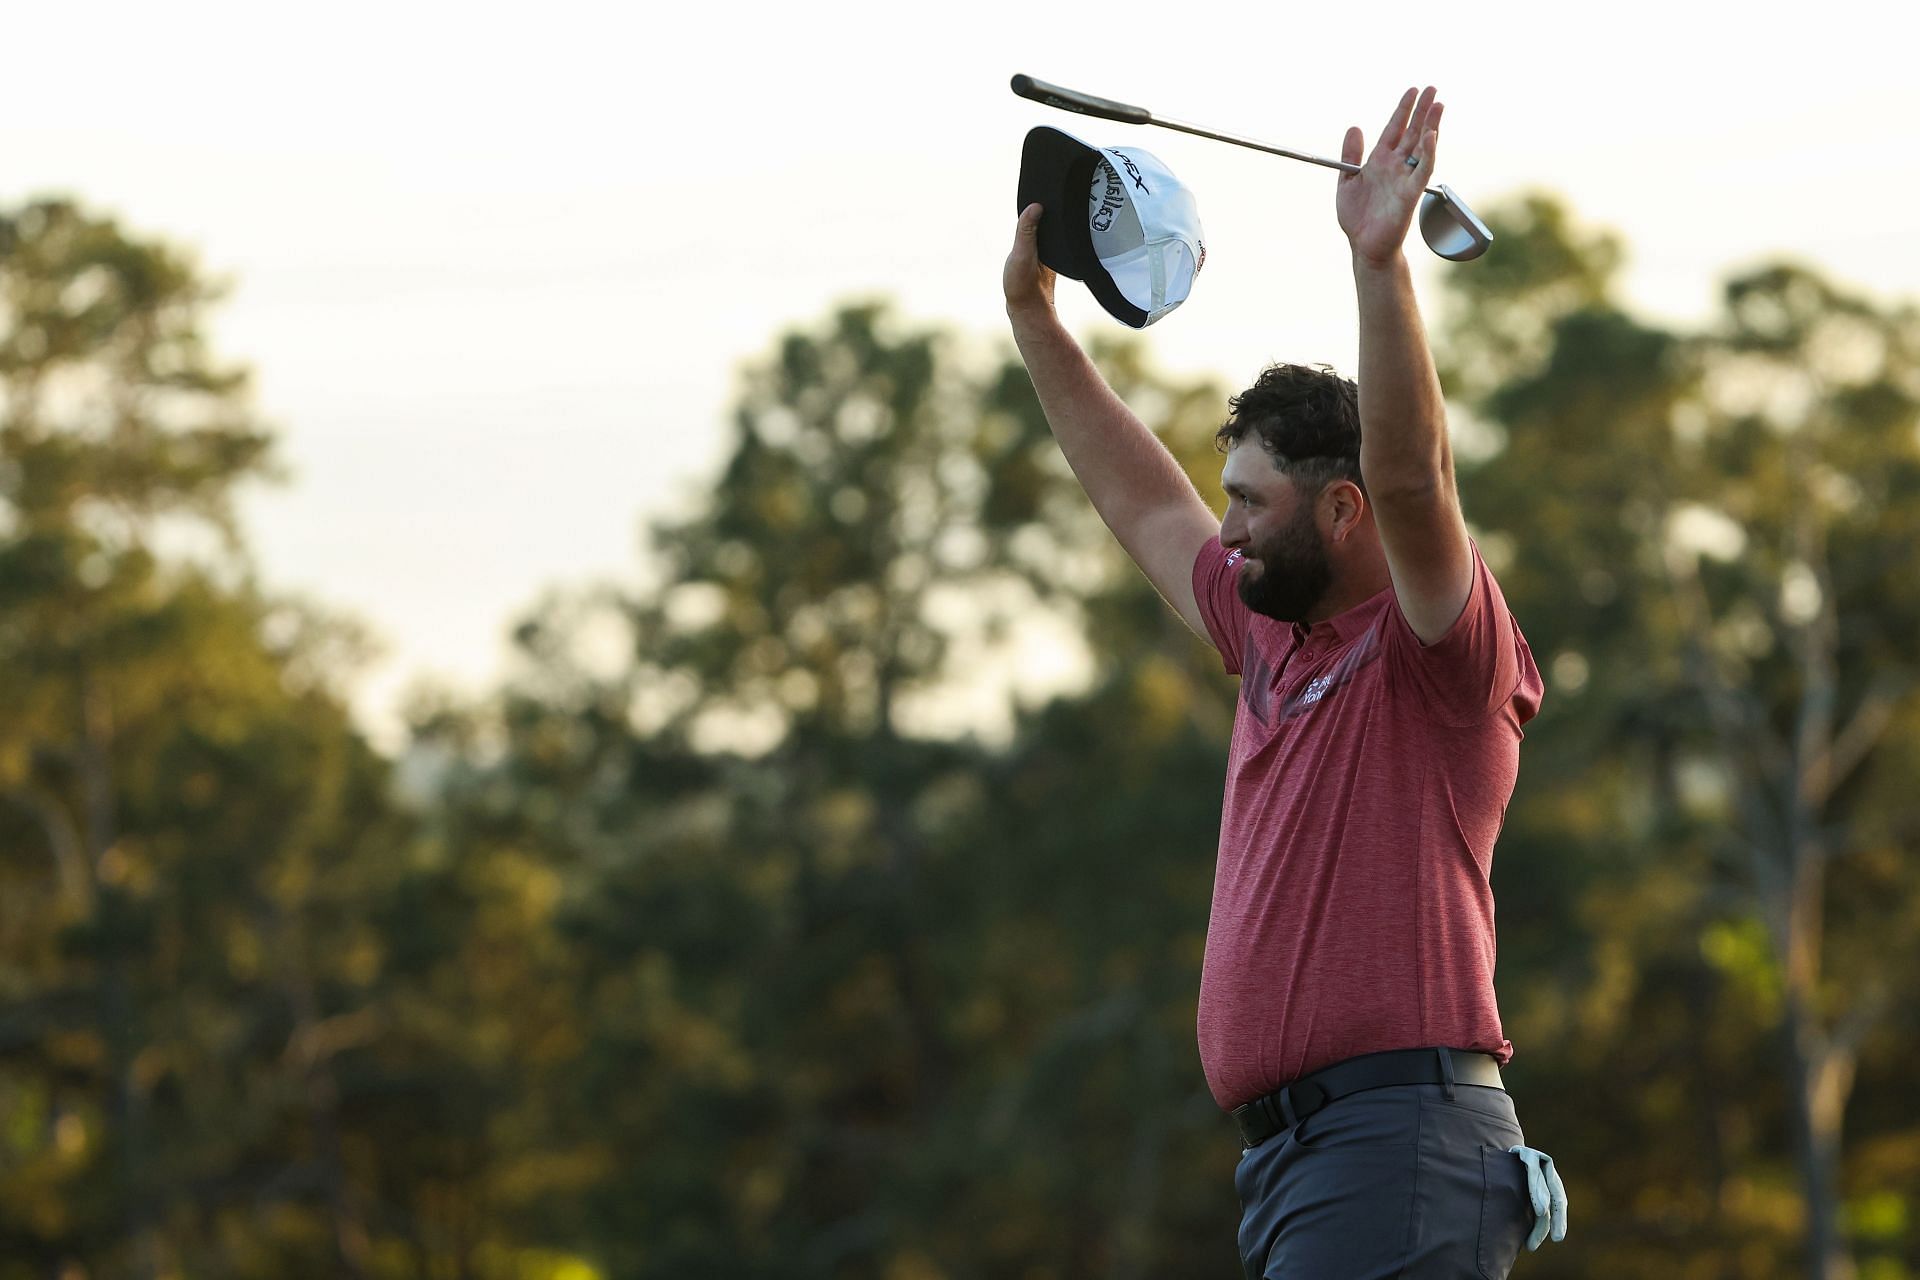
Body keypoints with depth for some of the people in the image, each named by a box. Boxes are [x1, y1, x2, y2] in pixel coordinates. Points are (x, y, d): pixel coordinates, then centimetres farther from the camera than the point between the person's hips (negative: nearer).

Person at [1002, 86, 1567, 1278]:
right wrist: (1035, 319, 34)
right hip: (1293, 1156, 9)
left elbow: (1412, 480, -22)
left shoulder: (1437, 651, -3)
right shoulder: (1277, 642, 21)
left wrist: (1381, 265, -30)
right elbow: (1147, 509, 32)